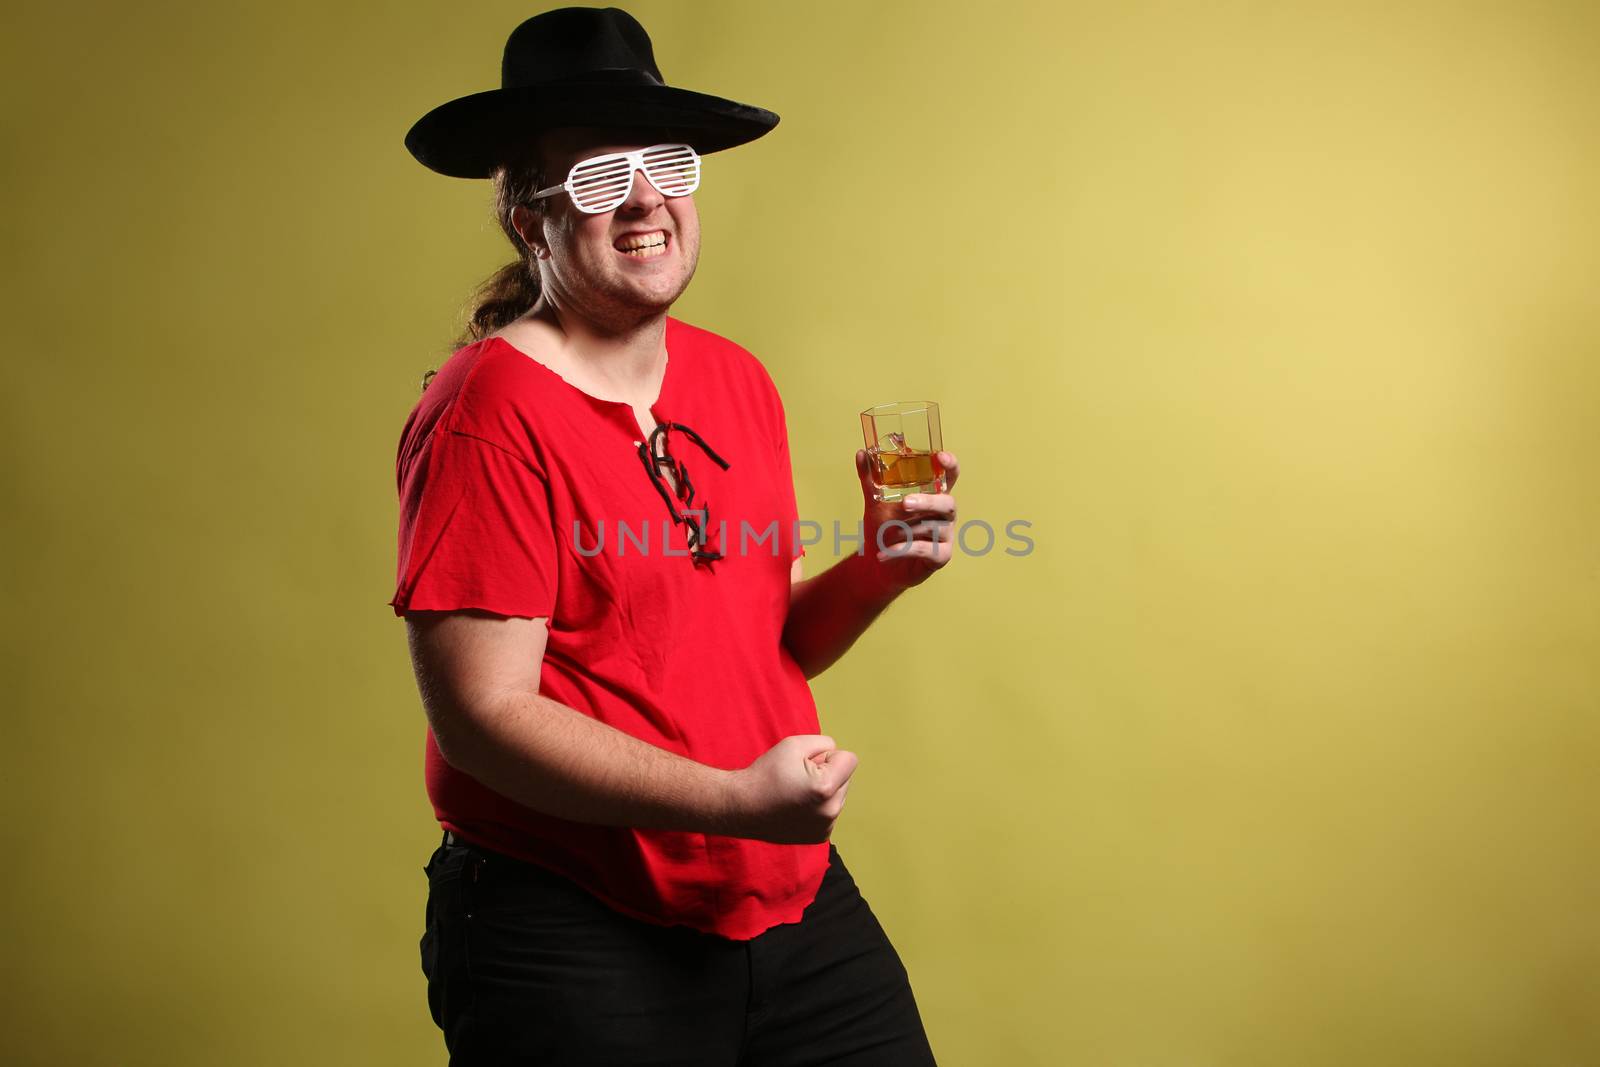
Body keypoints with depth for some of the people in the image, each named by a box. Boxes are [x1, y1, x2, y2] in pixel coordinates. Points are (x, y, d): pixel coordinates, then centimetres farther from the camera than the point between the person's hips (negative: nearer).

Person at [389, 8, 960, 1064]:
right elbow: (482, 717, -18)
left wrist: (874, 573, -5)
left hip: (794, 903, 7)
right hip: (574, 939, -6)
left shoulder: (739, 381, 7)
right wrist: (736, 801, -22)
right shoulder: (490, 414, -14)